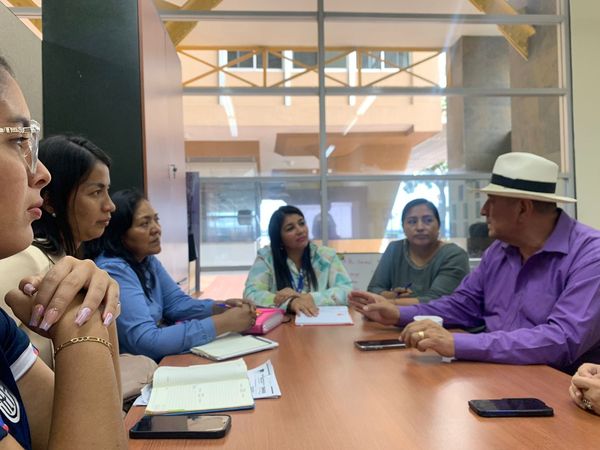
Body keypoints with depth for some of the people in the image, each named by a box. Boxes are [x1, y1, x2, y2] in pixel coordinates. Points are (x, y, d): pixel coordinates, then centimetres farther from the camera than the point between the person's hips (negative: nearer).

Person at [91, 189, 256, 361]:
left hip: (160, 356, 8)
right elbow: (145, 342, -30)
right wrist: (223, 323, -29)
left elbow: (177, 302, 6)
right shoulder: (112, 270, -23)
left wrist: (222, 308, -13)